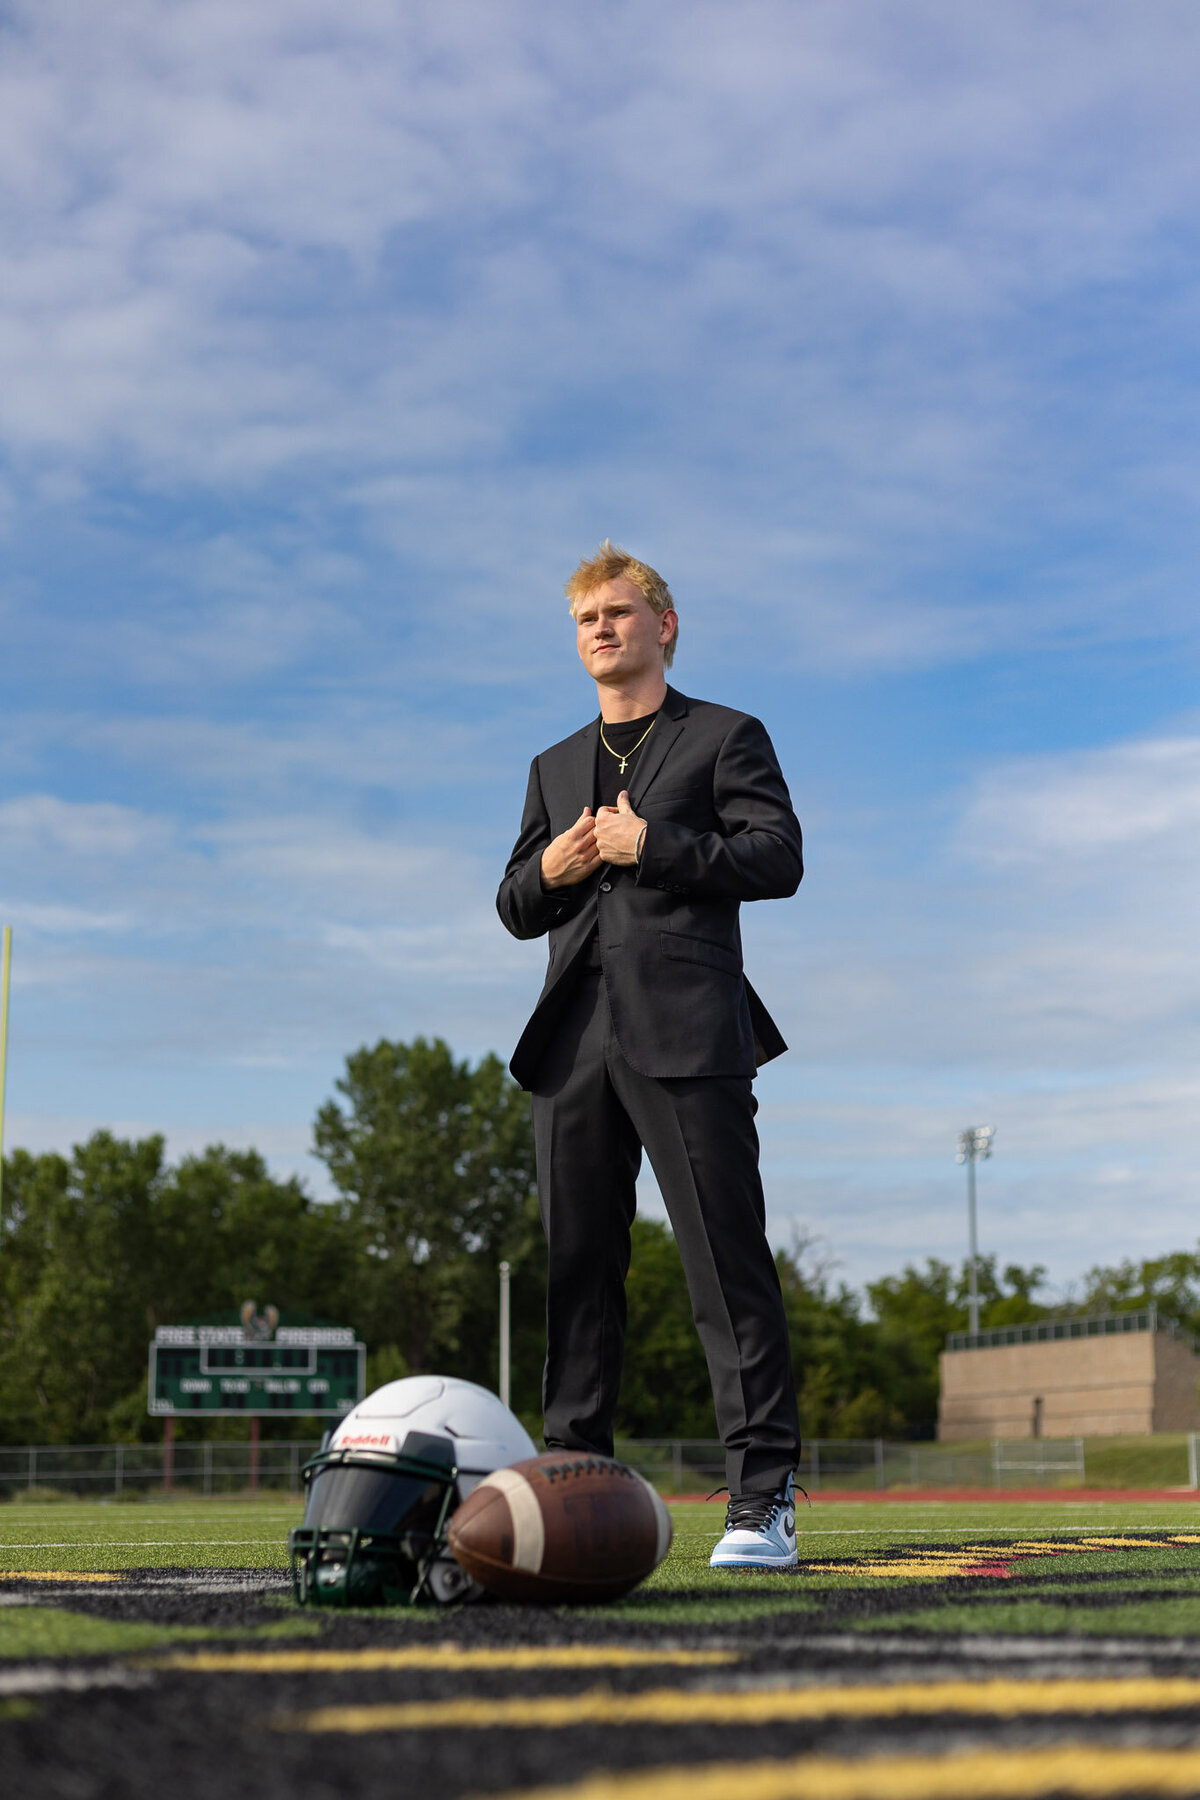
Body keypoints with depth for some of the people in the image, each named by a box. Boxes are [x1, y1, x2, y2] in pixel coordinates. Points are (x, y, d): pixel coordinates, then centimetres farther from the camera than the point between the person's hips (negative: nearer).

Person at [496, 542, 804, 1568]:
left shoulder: (725, 737, 11)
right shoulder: (555, 768, 27)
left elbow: (778, 858, -3)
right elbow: (516, 908, 23)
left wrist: (650, 846, -8)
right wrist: (548, 870, 1)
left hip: (685, 1032, -5)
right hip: (576, 1039, 5)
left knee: (728, 1268, -10)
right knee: (578, 1270, 4)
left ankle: (763, 1498, -11)